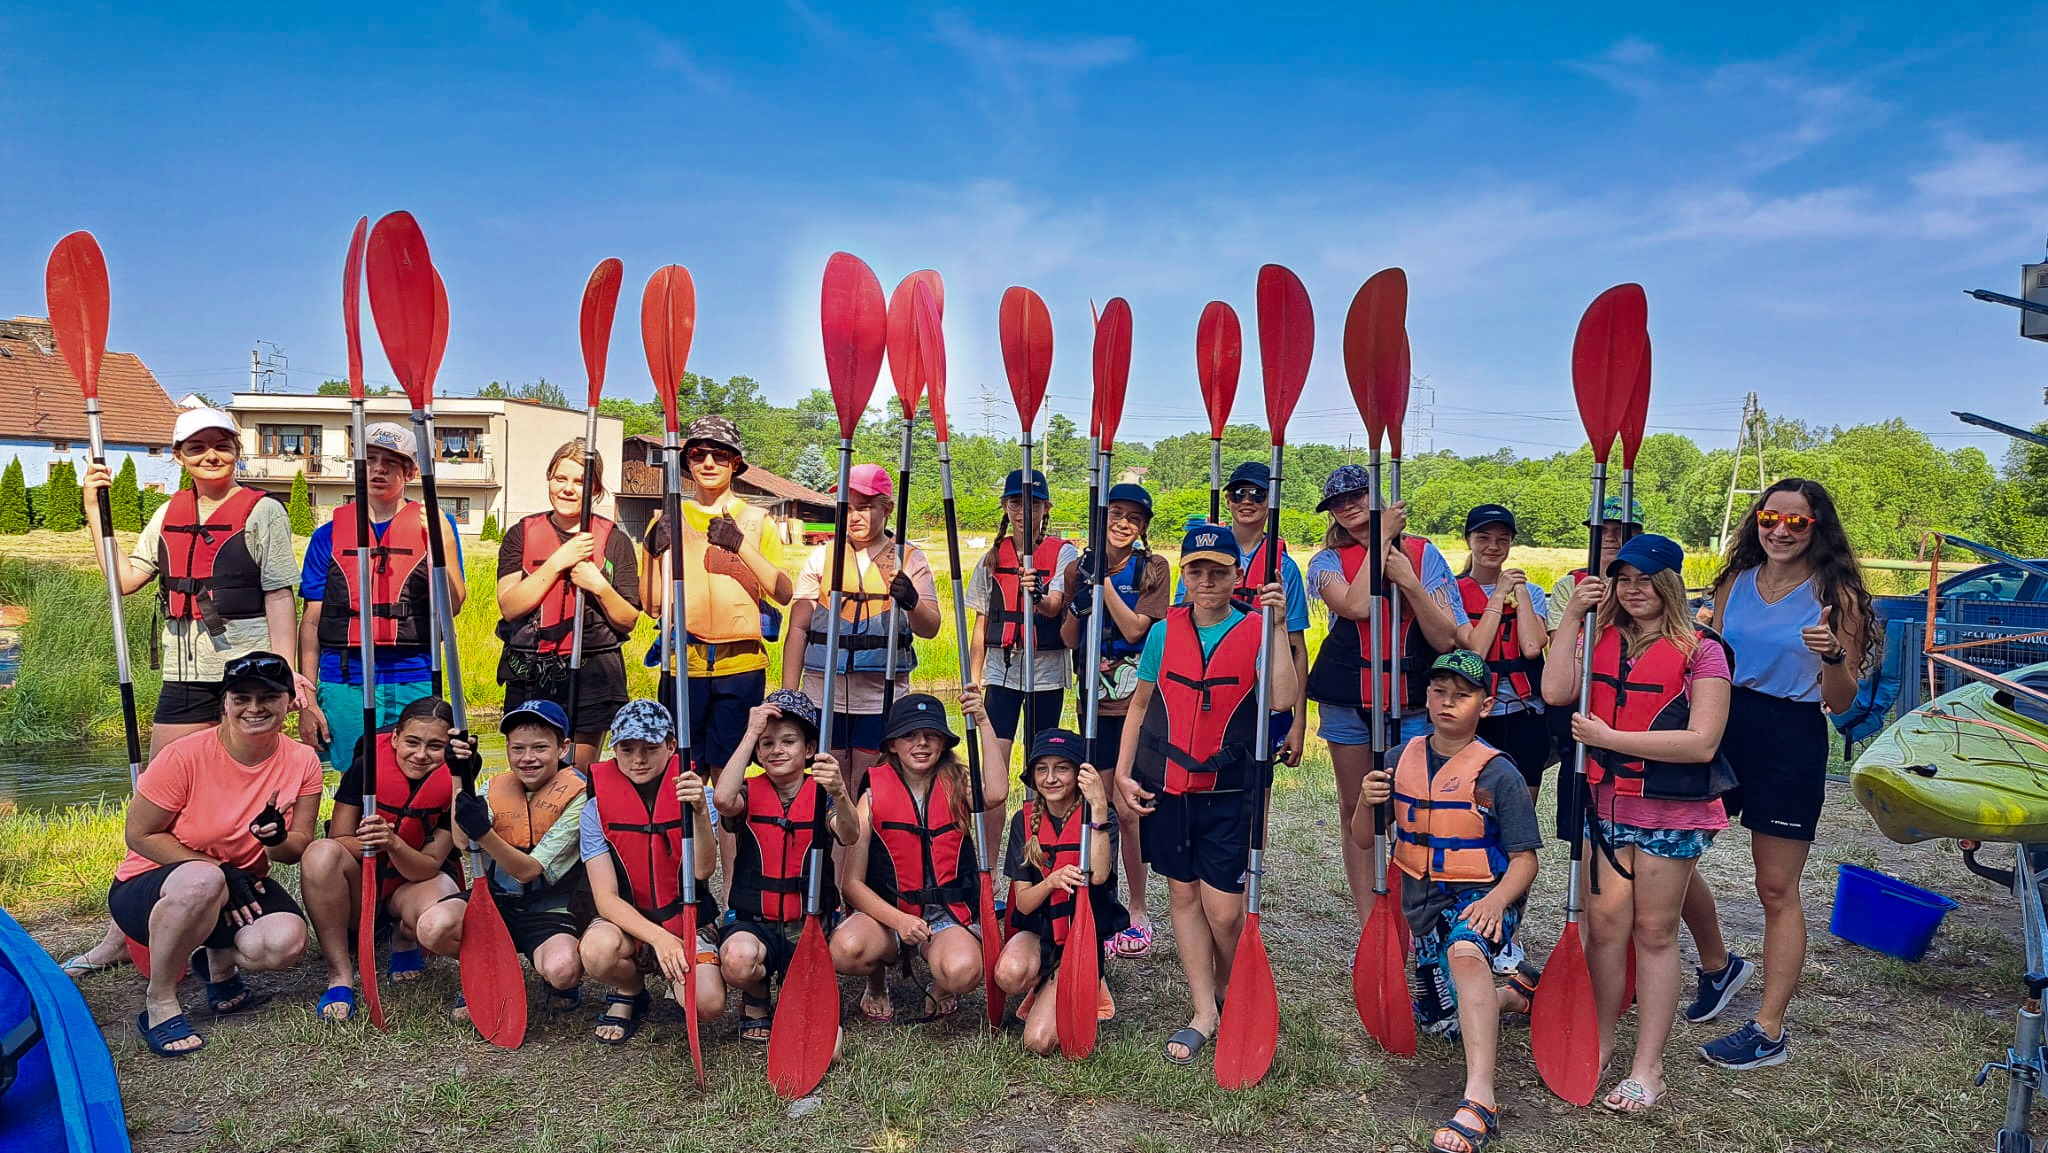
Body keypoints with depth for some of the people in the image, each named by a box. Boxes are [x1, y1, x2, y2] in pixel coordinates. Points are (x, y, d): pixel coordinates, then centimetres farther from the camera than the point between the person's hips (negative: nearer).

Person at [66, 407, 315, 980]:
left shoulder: (262, 511, -1)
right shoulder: (168, 514, 14)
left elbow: (279, 596, -5)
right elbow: (126, 578, 9)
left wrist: (286, 674, -13)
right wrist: (95, 511, 6)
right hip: (184, 675, 5)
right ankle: (123, 932, 16)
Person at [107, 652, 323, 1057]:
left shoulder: (302, 761, -8)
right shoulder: (186, 755, -19)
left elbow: (299, 848, -4)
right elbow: (140, 836, -12)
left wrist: (278, 839, -29)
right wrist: (218, 870, -20)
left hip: (238, 888, 3)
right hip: (149, 887, -3)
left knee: (287, 942, -29)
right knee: (202, 881, -41)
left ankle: (219, 961, 10)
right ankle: (158, 1005, -16)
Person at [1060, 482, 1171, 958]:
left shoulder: (1153, 568, -2)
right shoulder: (1082, 568, 9)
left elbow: (1134, 629, -13)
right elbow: (1070, 640, 6)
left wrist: (1104, 582, -16)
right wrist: (1079, 598, -10)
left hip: (1137, 700, -4)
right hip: (1094, 699, 4)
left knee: (1127, 809, -5)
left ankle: (1138, 911, 10)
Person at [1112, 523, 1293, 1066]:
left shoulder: (1255, 631, -4)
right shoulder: (1164, 632, 3)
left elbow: (1281, 700, -20)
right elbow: (1139, 705, 12)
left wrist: (1278, 626, -22)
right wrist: (1122, 773, 5)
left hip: (1227, 790, -3)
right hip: (1165, 784, 3)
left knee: (1223, 909, -3)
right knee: (1183, 893, 9)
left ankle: (1230, 993, 28)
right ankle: (1204, 1013, 22)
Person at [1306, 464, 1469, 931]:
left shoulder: (1423, 554, 3)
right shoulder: (1328, 561, 3)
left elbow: (1447, 639, -4)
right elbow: (1355, 605, -20)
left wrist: (1409, 582, -15)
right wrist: (1382, 536, -12)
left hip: (1411, 703, -1)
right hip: (1347, 700, 1)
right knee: (1355, 811, 7)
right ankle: (1367, 925, 17)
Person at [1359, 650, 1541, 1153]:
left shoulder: (1498, 773, -10)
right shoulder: (1402, 759, 2)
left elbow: (1524, 858, -9)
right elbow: (1364, 840, 7)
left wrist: (1497, 900, -29)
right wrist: (1366, 801, -15)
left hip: (1482, 896, -6)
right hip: (1424, 902, 6)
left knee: (1465, 951, -40)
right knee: (1442, 1023, 16)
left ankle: (1479, 1099, -44)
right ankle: (1510, 993, 45)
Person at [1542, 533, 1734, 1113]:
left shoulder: (1701, 650, -6)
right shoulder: (1599, 639, 6)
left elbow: (1702, 742, -16)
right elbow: (1556, 692, -11)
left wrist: (1609, 738, -17)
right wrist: (1571, 616, -9)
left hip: (1671, 811, -3)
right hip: (1604, 803, 3)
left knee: (1655, 933, 7)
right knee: (1604, 926, 5)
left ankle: (1647, 1067, 16)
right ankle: (1598, 1043, 21)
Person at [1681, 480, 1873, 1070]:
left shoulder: (1836, 596, -4)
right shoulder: (1735, 583, 7)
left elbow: (1842, 703, -6)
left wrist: (1832, 656, -24)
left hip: (1791, 743, -5)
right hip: (1723, 729, 5)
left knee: (1776, 889, 3)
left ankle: (1768, 1031, 14)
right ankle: (1718, 966, 31)